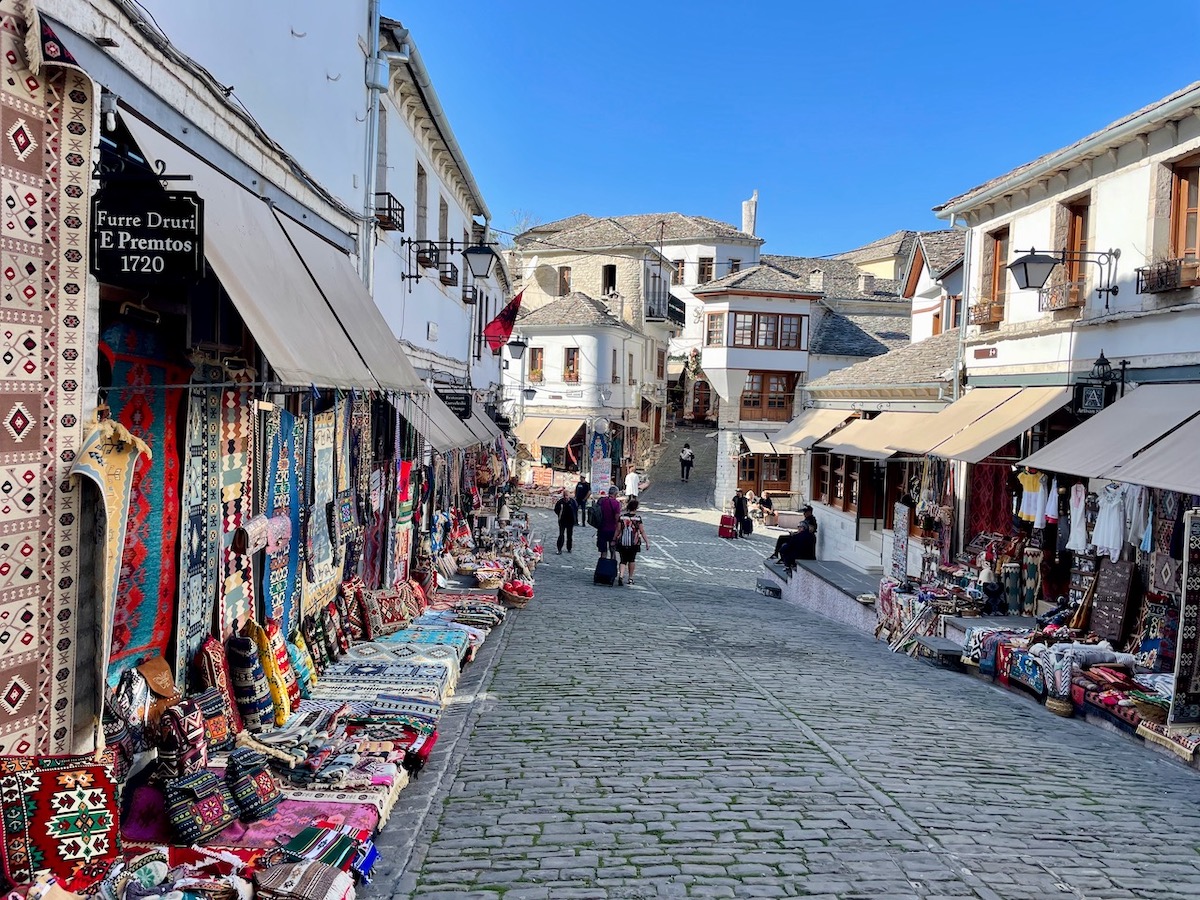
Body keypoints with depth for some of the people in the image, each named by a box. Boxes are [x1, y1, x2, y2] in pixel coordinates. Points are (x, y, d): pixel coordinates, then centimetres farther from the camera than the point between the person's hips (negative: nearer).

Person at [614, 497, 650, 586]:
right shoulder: (638, 518, -7)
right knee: (632, 560, 16)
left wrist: (614, 540, 9)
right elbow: (642, 531, -5)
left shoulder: (622, 517, -3)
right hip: (634, 543, -1)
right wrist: (647, 542, 2)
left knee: (623, 560, 7)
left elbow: (618, 530, -1)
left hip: (622, 542, 1)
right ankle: (630, 578, 22)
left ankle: (621, 575, -16)